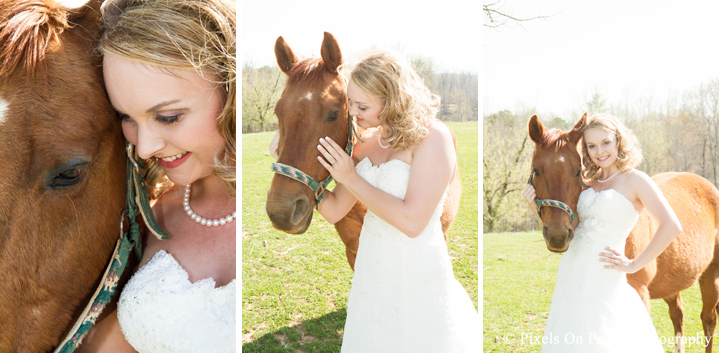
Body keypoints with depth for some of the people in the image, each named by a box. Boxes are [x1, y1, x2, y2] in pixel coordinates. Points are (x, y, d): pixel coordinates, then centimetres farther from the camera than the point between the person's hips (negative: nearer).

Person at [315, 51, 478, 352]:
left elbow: (412, 222, -23)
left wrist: (350, 178, -18)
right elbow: (334, 211, 4)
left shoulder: (433, 137, -16)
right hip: (372, 274, 6)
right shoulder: (367, 143, 3)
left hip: (417, 278, -6)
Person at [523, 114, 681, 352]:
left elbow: (671, 226, -16)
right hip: (570, 275, 7)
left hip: (602, 280, -6)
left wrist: (635, 264, -12)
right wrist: (535, 206, -1)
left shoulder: (635, 180, -5)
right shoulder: (591, 183, 13)